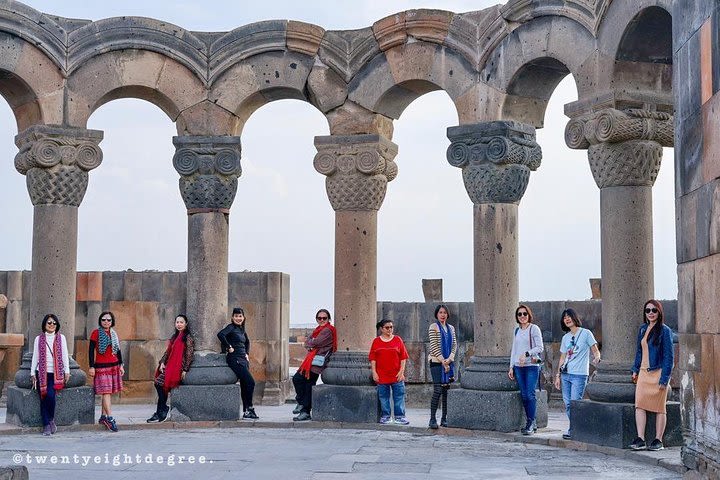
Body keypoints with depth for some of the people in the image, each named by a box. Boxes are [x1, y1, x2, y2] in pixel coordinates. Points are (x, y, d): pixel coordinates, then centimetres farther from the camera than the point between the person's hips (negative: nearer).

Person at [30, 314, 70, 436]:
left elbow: (65, 355, 10)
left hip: (56, 373, -1)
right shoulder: (39, 339, 12)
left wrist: (67, 371, 3)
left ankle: (51, 419, -1)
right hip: (42, 373, 1)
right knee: (44, 397, -9)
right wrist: (33, 373, 7)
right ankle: (47, 425, -3)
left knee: (50, 395, -21)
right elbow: (35, 357, 12)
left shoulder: (61, 338, 12)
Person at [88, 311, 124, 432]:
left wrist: (121, 365, 14)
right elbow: (91, 350, -4)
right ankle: (110, 418, -14)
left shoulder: (114, 334, 13)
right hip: (101, 366, -6)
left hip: (114, 366, 6)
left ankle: (103, 417, 16)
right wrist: (91, 367, -9)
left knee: (108, 393, 8)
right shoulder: (96, 333, -3)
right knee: (106, 392, -11)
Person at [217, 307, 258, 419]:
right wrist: (229, 347, -20)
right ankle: (249, 409, -7)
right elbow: (220, 334, -27)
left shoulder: (241, 329, 17)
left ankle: (246, 411, 12)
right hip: (235, 359, -8)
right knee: (250, 382, -15)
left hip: (243, 359, 8)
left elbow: (247, 342, 34)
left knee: (245, 385, 8)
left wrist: (247, 354, 21)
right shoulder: (231, 327, -7)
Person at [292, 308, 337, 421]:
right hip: (311, 360, 9)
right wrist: (310, 345, -3)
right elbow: (307, 342, 18)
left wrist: (309, 343, 5)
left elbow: (316, 343, -15)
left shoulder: (327, 330, -7)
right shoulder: (318, 329, 24)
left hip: (317, 361, -9)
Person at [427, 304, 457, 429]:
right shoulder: (433, 327, -2)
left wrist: (449, 360, -6)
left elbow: (454, 345, 10)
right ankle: (432, 419, -10)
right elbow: (434, 346, -8)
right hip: (437, 362, -6)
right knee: (438, 390, -12)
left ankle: (444, 419, 10)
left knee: (447, 390, 4)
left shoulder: (451, 328, 15)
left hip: (449, 362, 6)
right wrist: (443, 361, -12)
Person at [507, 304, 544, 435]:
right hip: (518, 367, 6)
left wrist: (526, 354, -17)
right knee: (524, 396, 3)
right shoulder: (517, 330, 16)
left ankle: (531, 423, -8)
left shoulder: (534, 329, -1)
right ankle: (531, 423, 9)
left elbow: (540, 348, -6)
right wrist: (511, 367, 15)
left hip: (531, 366, -5)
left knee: (530, 395, -12)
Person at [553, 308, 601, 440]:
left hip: (579, 374, -6)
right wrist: (558, 375, 14)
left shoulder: (586, 333, 0)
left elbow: (595, 351, -1)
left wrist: (597, 358, -24)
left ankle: (572, 430, -4)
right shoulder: (565, 338, 15)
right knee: (567, 403, 2)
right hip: (566, 374, 6)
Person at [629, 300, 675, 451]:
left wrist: (664, 378, -15)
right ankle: (640, 439, -5)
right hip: (643, 372, 6)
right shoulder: (643, 329, 11)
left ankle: (658, 440, 8)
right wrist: (635, 370, 12)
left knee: (659, 407, 2)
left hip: (658, 372, -6)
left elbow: (669, 356, -10)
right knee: (640, 405, -4)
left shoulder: (664, 330, -8)